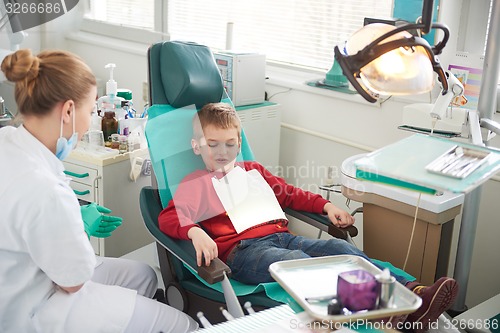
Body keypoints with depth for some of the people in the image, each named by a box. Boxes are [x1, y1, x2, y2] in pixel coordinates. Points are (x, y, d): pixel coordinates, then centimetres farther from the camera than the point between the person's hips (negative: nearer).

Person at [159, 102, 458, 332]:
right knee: (298, 261, -37)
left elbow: (290, 194, 35)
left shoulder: (253, 171, 29)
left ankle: (414, 293, -34)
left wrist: (326, 206, 21)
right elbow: (168, 218, -3)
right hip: (242, 250, -6)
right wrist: (196, 232, -26)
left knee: (340, 247, -19)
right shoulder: (195, 183, 11)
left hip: (280, 237, 7)